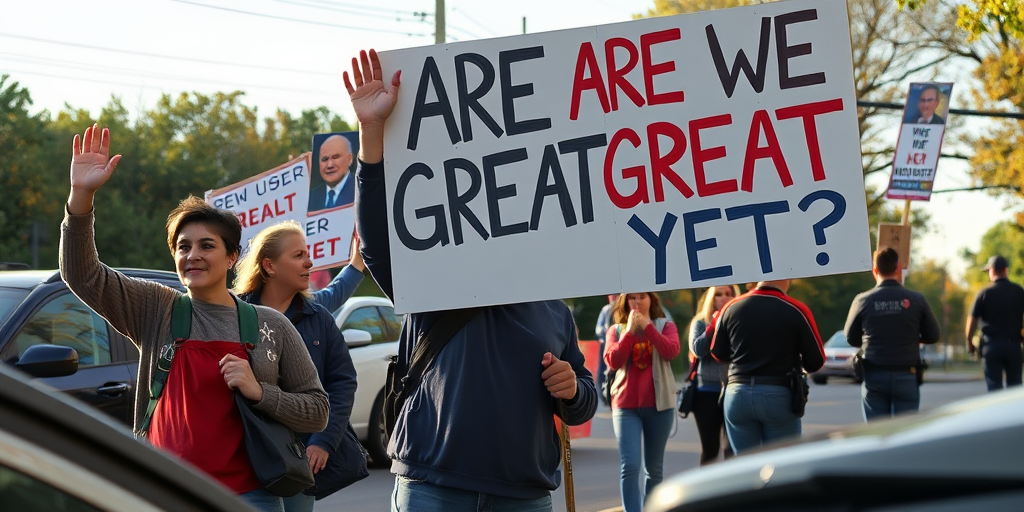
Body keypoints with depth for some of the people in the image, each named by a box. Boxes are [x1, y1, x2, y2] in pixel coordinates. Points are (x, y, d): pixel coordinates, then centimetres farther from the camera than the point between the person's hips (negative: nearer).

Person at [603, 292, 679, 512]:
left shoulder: (665, 326, 6)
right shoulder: (616, 330, 7)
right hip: (626, 405, -1)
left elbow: (671, 352, -14)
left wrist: (647, 326, -14)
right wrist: (629, 331, -11)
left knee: (654, 468, 9)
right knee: (630, 465, -13)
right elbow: (613, 361, -9)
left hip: (658, 404, 1)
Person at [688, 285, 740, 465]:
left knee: (733, 449, -6)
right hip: (707, 390, 1)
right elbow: (697, 349, -9)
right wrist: (714, 325, -11)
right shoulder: (700, 323, 7)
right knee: (710, 449, 6)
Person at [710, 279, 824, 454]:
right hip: (779, 396, -3)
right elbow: (816, 361, -4)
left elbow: (718, 354, 11)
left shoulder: (731, 307, 1)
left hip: (737, 394, 3)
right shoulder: (796, 310, -9)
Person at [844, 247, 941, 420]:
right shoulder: (916, 300, -5)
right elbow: (932, 336, 4)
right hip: (906, 377, 0)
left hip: (874, 378, 0)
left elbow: (851, 338, 6)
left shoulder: (863, 301, -5)